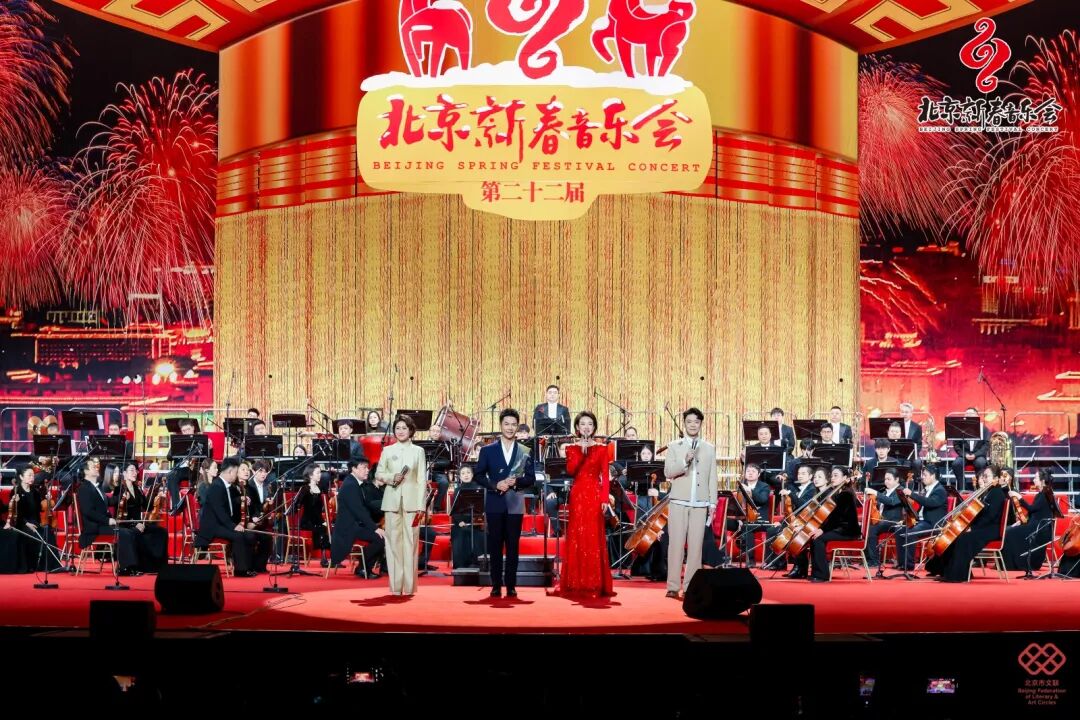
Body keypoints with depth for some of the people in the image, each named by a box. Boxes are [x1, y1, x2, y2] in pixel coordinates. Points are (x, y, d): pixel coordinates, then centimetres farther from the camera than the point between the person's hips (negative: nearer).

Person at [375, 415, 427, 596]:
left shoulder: (418, 451, 8)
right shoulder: (388, 450, 11)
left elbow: (422, 480, 4)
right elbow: (378, 474, 10)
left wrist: (421, 505, -3)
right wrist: (391, 478, -10)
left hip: (412, 501, -1)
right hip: (392, 501, 1)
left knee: (410, 541, -3)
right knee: (393, 541, -1)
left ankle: (409, 586, 1)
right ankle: (395, 586, 3)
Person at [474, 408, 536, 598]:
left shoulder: (525, 452, 6)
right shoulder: (487, 450, 4)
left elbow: (531, 478, 5)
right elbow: (479, 476, 2)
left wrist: (516, 481, -14)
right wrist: (495, 485, -13)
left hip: (515, 505, 0)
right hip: (494, 504, 0)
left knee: (513, 546, 2)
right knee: (495, 546, 3)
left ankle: (511, 586, 7)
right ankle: (496, 585, 8)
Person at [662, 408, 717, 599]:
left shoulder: (709, 448, 11)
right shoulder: (674, 447, 7)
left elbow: (712, 478, 10)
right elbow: (668, 472, -4)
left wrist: (712, 503, 6)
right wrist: (685, 461, -19)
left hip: (700, 504, 1)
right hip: (679, 502, -1)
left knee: (695, 545, -1)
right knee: (676, 544, -4)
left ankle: (690, 586, 4)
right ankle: (673, 586, -3)